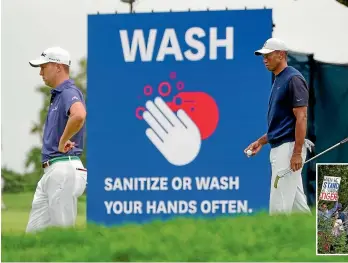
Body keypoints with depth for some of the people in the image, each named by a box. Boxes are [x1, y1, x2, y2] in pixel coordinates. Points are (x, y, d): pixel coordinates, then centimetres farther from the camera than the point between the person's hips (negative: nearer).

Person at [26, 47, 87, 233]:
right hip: (50, 171, 10)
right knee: (34, 231, 9)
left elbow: (79, 116, -36)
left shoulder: (69, 92, -13)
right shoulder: (56, 95, 19)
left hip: (64, 169, -10)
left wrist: (63, 141, -23)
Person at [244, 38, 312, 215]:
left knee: (279, 205, -10)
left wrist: (297, 153, -22)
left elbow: (301, 117, -18)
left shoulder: (293, 79, -11)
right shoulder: (278, 81, 19)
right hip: (278, 148, 10)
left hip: (289, 147, -10)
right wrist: (261, 141, 18)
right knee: (297, 204, 9)